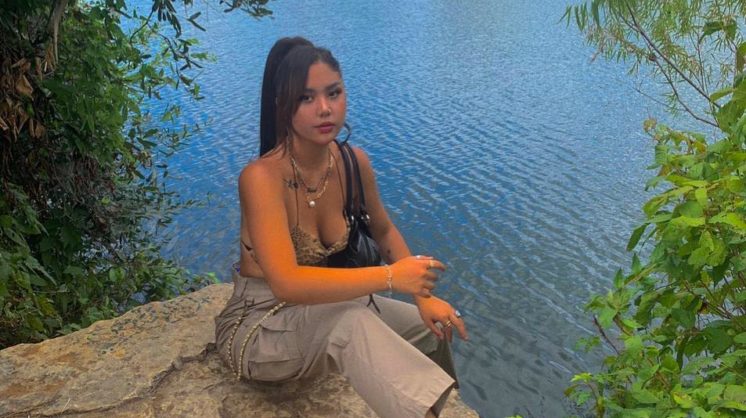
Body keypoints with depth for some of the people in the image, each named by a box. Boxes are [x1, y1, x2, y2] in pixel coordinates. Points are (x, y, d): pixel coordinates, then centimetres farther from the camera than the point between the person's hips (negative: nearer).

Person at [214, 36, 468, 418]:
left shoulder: (353, 161, -9)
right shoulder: (262, 177, -29)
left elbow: (384, 232, 6)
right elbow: (286, 283, -39)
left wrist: (424, 296, -7)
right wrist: (390, 277, -37)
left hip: (316, 309, 7)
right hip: (257, 325, -6)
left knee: (431, 327, 4)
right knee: (351, 323, -35)